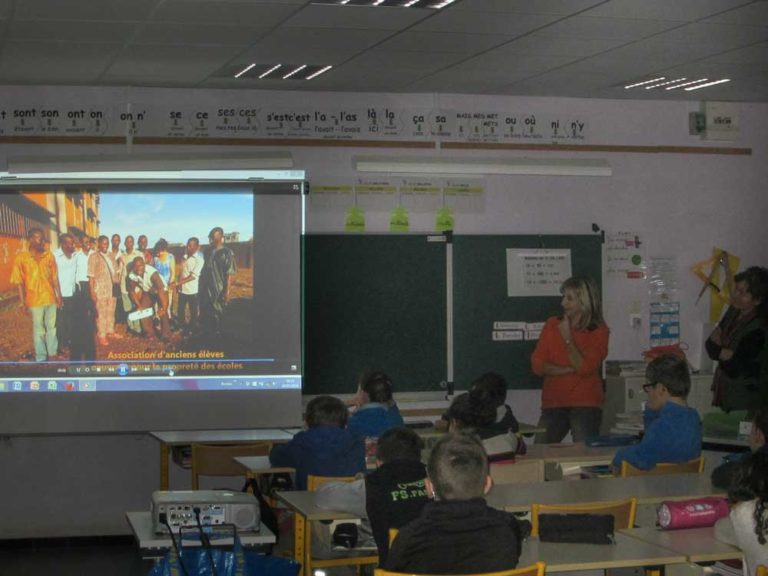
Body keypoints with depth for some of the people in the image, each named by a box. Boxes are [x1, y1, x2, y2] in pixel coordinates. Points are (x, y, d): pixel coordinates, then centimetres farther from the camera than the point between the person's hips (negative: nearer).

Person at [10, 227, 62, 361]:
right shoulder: (21, 258, -7)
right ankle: (41, 359, 18)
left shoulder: (49, 256, 1)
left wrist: (59, 296, 7)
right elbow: (19, 283, -5)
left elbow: (55, 278, 7)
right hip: (34, 300, -3)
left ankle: (52, 354, 31)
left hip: (50, 298, 3)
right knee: (39, 330, 6)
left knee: (52, 328, 15)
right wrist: (22, 303, -7)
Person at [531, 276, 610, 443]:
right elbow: (537, 365, 0)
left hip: (585, 405, -3)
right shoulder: (552, 325, 9)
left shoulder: (599, 331, 0)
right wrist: (569, 370, -11)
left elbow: (585, 368, -12)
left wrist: (568, 338, -11)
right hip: (553, 404, 3)